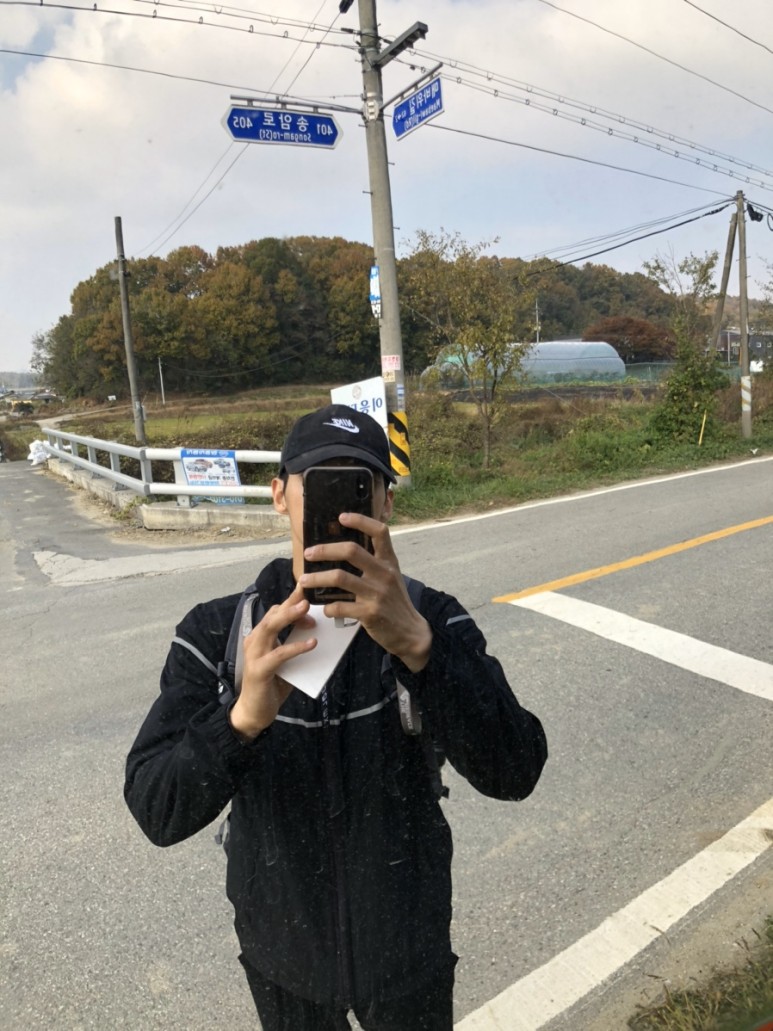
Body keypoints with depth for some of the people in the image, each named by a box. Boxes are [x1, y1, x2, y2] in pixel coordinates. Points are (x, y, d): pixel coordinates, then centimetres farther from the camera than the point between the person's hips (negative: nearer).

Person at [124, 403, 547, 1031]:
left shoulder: (431, 621, -18)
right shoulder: (216, 633, -16)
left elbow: (514, 773, -30)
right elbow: (157, 812, -21)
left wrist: (415, 642, -46)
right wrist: (246, 716, -41)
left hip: (408, 949, 0)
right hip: (282, 952, 1)